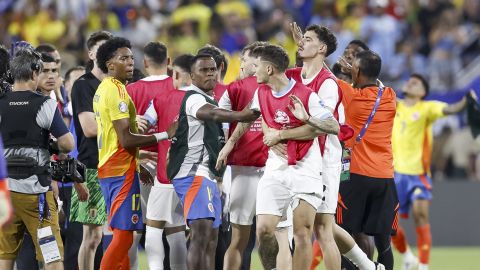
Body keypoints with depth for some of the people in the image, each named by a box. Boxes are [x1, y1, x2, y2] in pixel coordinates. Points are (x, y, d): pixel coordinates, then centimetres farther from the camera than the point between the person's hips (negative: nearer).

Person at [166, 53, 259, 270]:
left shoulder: (208, 100, 22)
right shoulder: (194, 98, -11)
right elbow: (211, 114, -33)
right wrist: (240, 116, -51)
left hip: (208, 176, 11)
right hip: (194, 173, -11)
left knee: (211, 240, 11)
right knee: (201, 234, -22)